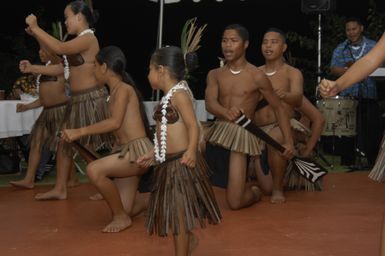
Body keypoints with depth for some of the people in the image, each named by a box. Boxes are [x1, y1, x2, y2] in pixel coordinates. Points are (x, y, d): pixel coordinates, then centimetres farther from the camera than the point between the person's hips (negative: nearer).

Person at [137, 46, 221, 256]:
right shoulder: (169, 96, 14)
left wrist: (191, 151, -37)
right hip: (169, 162, 10)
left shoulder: (179, 94, -15)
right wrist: (152, 154, 23)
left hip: (181, 163, -10)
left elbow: (193, 126, -24)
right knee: (174, 211, 19)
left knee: (178, 212, -2)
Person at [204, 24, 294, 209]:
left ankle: (254, 192, 30)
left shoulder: (257, 76, -3)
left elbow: (278, 108, 4)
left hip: (242, 134, -4)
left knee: (235, 203, -11)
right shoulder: (214, 74, 8)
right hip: (217, 131, 5)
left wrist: (289, 141, -5)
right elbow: (210, 104, -10)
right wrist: (226, 112, -34)